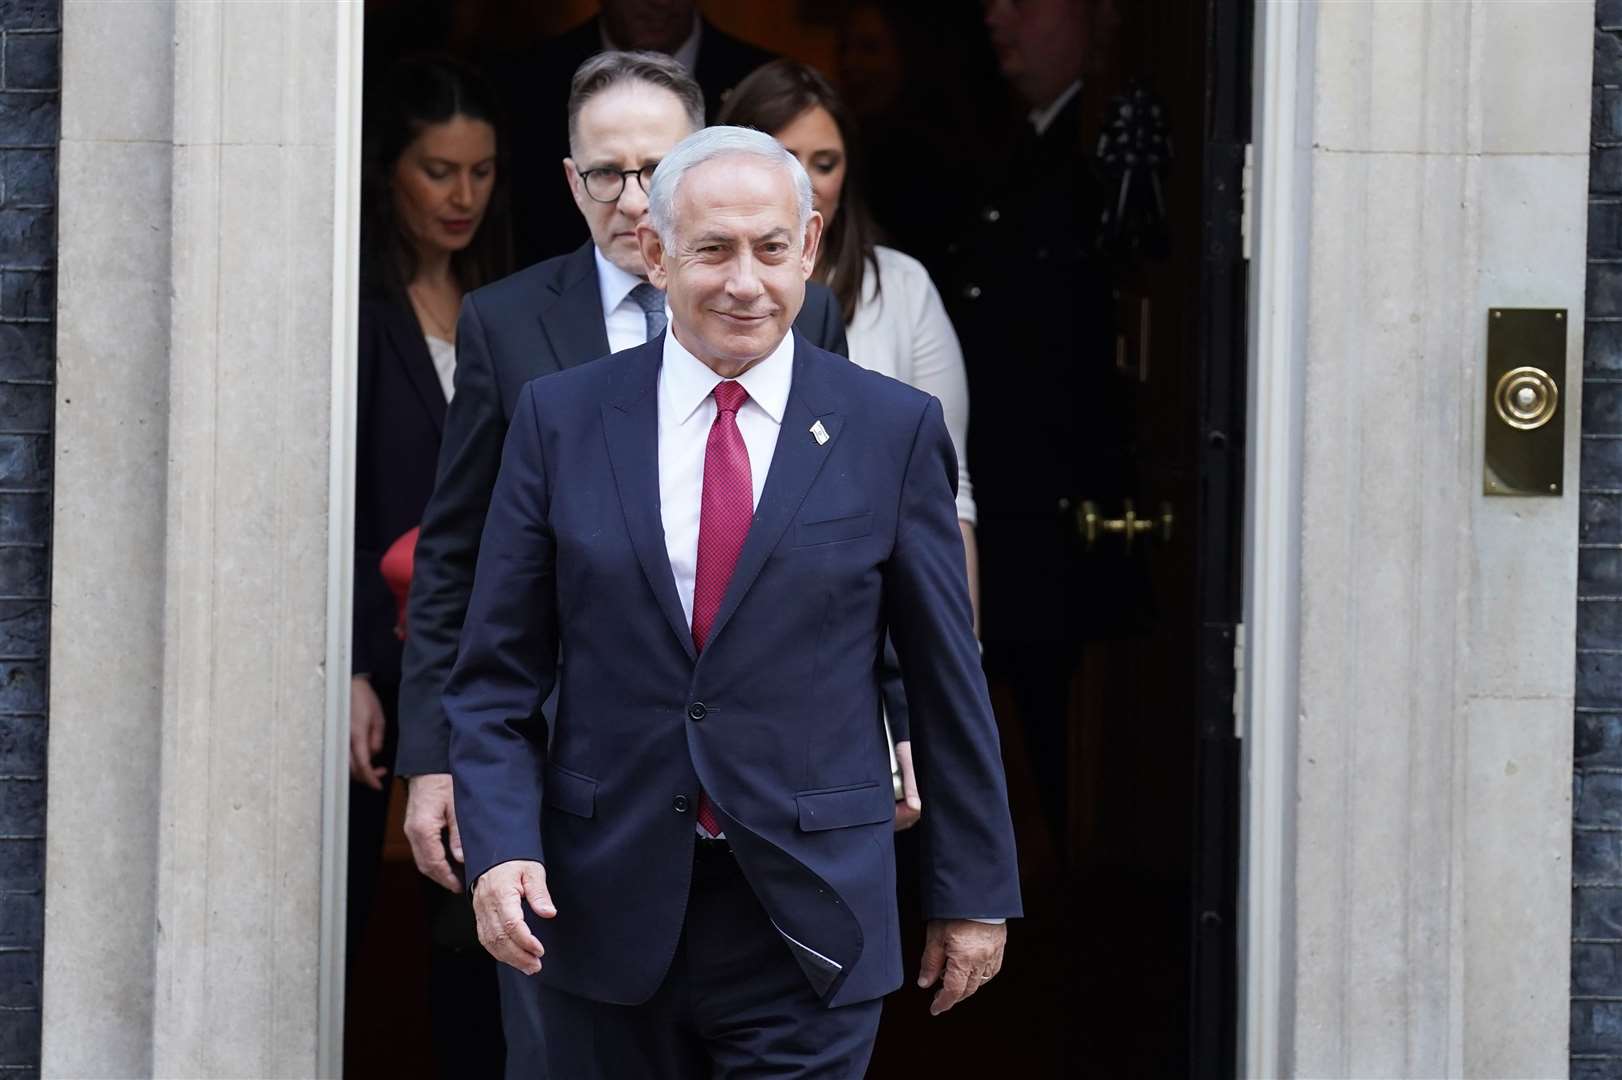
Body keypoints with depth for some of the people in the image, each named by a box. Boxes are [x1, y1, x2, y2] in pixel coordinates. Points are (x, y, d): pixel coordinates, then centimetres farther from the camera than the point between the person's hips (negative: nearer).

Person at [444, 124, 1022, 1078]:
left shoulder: (895, 431, 1)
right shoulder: (561, 420, 4)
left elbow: (948, 678, 5)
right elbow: (498, 675, 5)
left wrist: (975, 888, 7)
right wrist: (501, 847, -9)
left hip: (808, 924, -1)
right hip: (608, 918, 2)